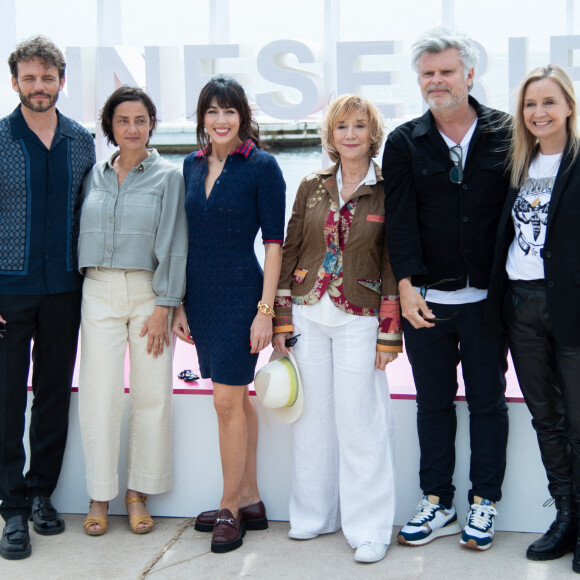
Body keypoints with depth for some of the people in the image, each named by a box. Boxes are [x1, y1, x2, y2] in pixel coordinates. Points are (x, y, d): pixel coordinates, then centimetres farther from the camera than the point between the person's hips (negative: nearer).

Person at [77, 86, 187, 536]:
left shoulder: (169, 176, 3)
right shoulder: (95, 176, 12)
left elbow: (173, 245, -3)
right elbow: (80, 235, 14)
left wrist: (164, 306, -10)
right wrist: (72, 296, 6)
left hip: (149, 292, -2)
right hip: (99, 292, 2)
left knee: (152, 394, 0)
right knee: (100, 393, -3)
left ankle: (138, 492, 14)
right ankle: (100, 495, 9)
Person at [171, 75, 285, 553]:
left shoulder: (261, 166, -7)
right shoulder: (193, 165, 9)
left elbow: (274, 243, -9)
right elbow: (187, 239, 13)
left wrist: (265, 309, -14)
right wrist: (180, 304, 10)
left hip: (240, 294, -6)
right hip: (201, 295, 6)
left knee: (228, 399, -5)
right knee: (237, 398, 13)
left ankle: (230, 509, 9)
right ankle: (250, 501, 22)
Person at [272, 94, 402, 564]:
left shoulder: (388, 191, -1)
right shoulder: (312, 187, 8)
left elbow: (393, 264, -2)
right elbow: (289, 252, 9)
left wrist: (389, 333, -6)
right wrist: (281, 321, 4)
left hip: (359, 319, -3)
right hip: (308, 314, 3)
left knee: (360, 421, -2)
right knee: (312, 416, 9)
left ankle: (369, 528, 10)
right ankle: (314, 514, 25)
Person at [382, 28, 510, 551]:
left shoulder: (505, 134, 2)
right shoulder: (404, 143, 4)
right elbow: (399, 219, -3)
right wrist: (406, 283, -14)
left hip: (486, 297, -1)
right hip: (425, 298, 1)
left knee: (488, 401, 9)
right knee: (433, 403, 10)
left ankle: (484, 502, 22)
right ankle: (437, 504, 22)